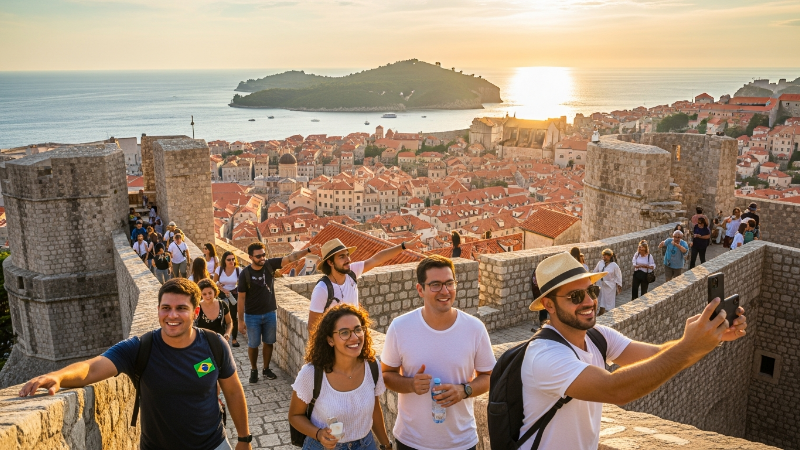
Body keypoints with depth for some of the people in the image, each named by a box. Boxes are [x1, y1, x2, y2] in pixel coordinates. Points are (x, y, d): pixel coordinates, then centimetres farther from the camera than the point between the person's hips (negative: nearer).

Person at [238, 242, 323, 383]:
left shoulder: (270, 264, -10)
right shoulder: (245, 274, -16)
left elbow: (290, 258, -20)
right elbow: (241, 298, -11)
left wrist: (308, 250, -34)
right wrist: (240, 320, -10)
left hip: (270, 313, 3)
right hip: (252, 316, -3)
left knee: (269, 342, 14)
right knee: (253, 344, 11)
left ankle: (266, 369, 32)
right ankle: (254, 370, 31)